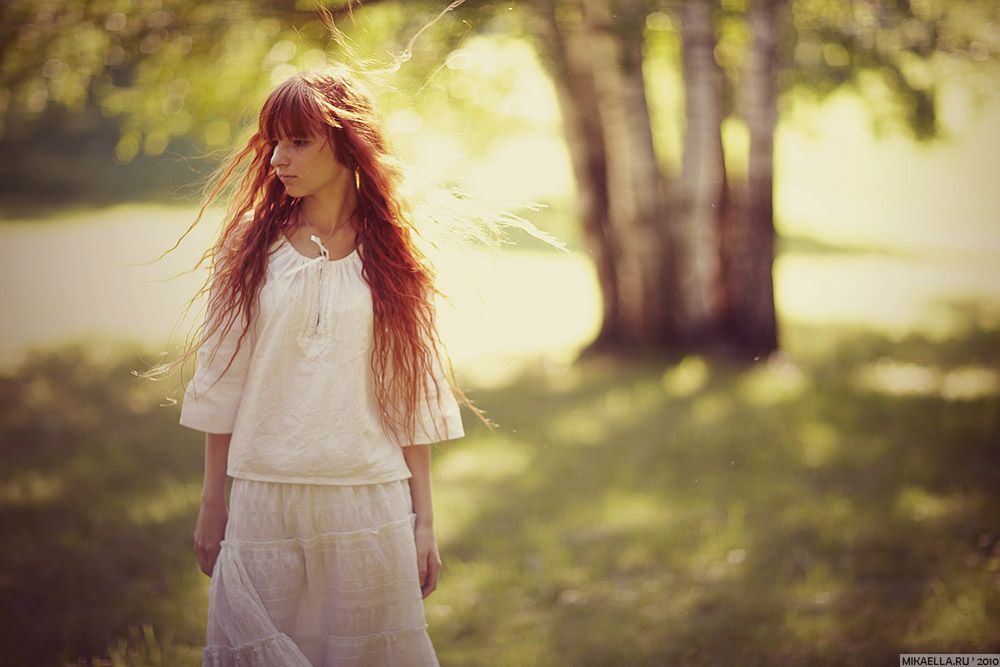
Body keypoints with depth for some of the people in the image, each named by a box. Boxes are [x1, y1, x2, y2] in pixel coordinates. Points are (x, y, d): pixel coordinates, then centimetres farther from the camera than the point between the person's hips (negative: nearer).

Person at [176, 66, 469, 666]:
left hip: (369, 500, 0)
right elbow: (220, 385, 6)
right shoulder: (249, 246, 5)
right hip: (264, 498, 0)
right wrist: (212, 504, 5)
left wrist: (425, 521, 2)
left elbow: (412, 400, 4)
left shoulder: (390, 256, 5)